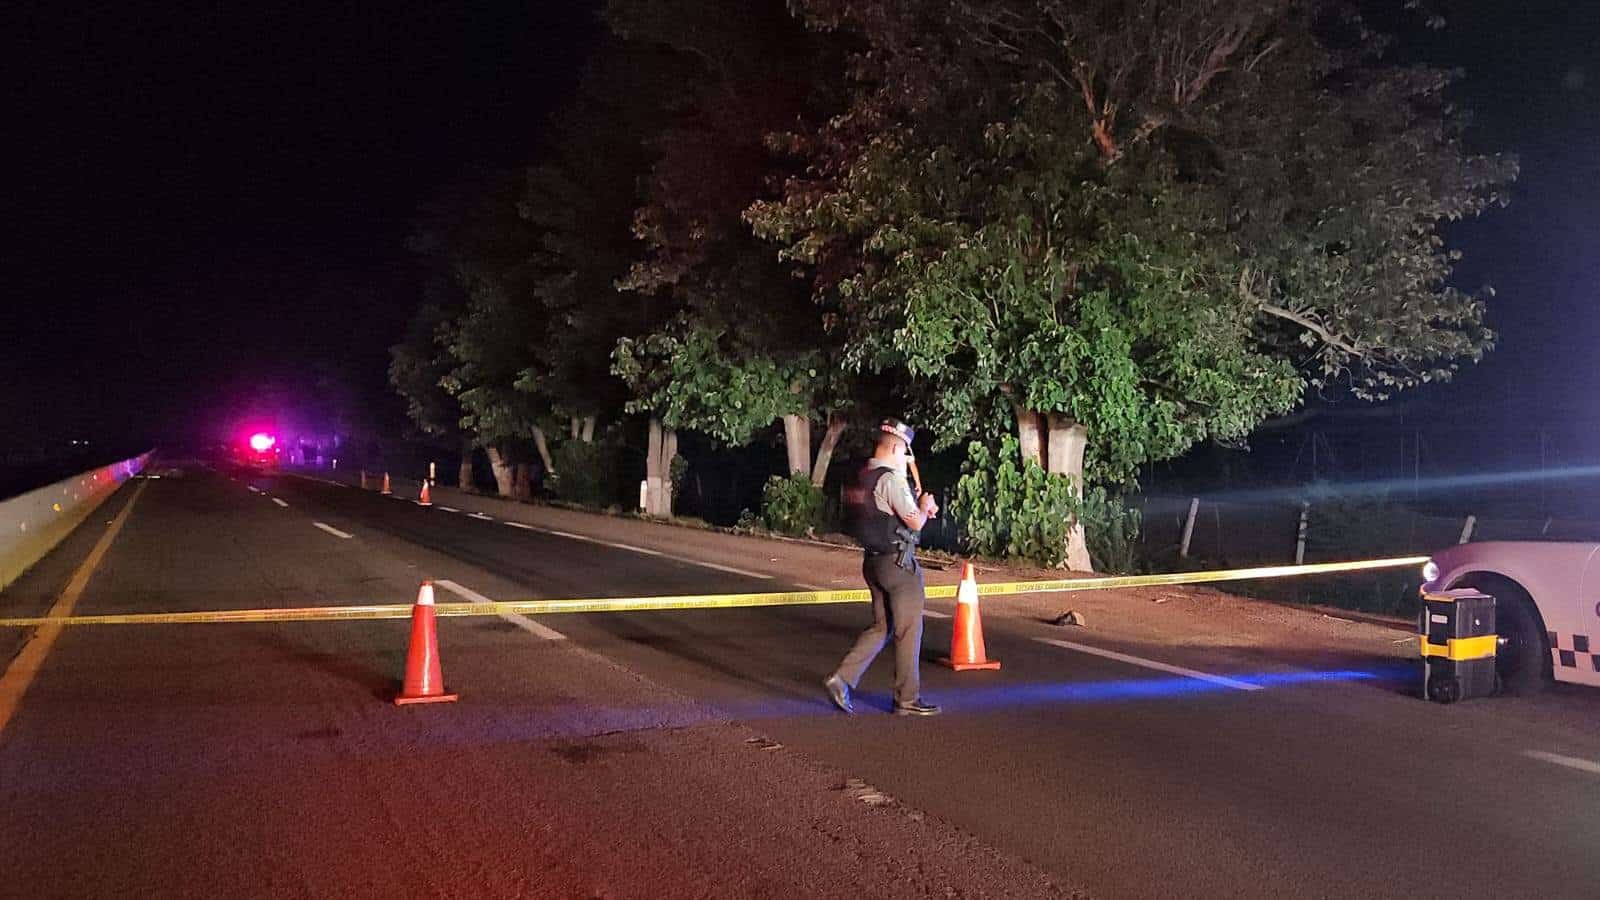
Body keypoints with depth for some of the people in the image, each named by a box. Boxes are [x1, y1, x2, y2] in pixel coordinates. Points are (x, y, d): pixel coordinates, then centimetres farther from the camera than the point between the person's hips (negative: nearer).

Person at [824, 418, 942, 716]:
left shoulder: (863, 477, 9)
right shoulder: (891, 479, -18)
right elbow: (915, 523, -19)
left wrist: (920, 509, 14)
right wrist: (925, 506, 2)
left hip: (873, 561, 8)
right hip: (898, 563, -8)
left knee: (881, 627, 17)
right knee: (908, 631, 4)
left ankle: (842, 678, 7)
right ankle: (907, 700, 12)